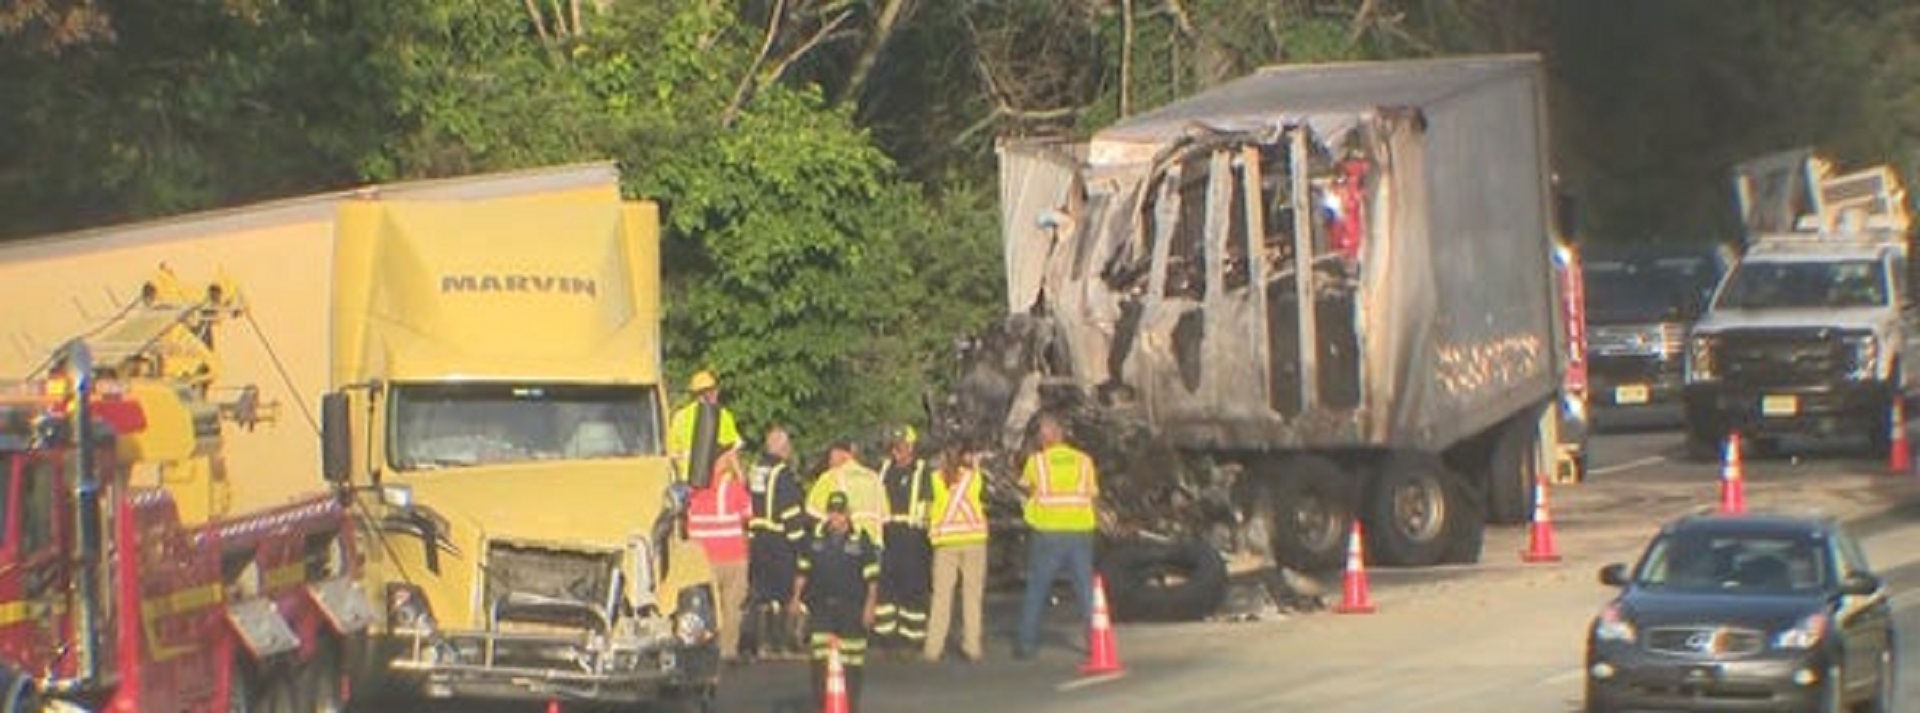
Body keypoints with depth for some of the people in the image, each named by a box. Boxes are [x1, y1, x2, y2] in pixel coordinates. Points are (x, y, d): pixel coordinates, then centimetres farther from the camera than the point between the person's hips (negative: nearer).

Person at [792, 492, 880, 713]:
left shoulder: (861, 541, -2)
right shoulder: (815, 540, 7)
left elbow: (872, 578, -1)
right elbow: (803, 570, 17)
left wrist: (870, 605, -7)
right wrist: (797, 596, 11)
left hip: (851, 608, -2)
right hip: (821, 607, 2)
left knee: (851, 661, 3)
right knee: (819, 659, -4)